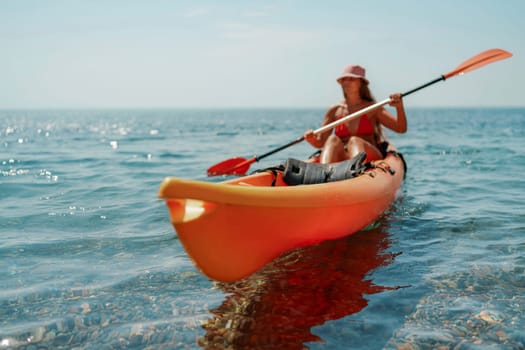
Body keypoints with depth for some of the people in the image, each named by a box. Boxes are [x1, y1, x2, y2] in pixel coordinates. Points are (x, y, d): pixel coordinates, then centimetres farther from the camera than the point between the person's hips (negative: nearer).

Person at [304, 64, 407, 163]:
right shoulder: (334, 111, 14)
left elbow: (401, 129, 1)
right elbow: (320, 143, 11)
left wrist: (399, 107, -17)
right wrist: (312, 139, -13)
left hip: (369, 158, -1)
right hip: (342, 159, 1)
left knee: (354, 141, -31)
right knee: (333, 140, -27)